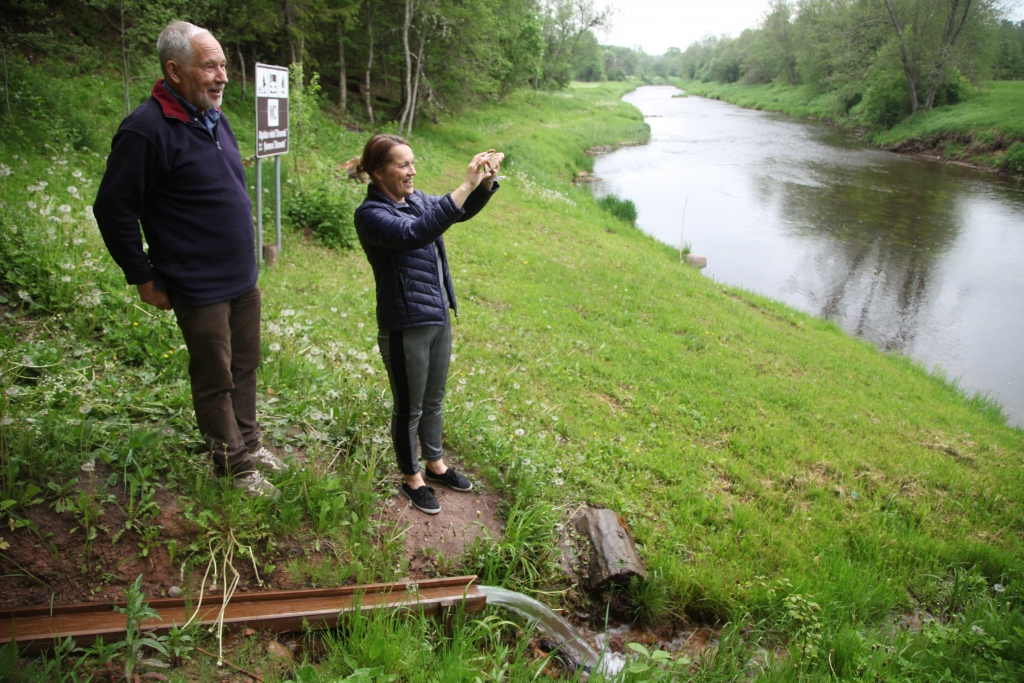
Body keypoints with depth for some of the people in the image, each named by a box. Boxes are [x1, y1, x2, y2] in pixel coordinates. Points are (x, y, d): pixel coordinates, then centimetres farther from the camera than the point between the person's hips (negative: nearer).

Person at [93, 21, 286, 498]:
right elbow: (114, 210, -14)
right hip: (200, 289, -7)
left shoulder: (214, 118, 8)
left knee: (245, 367, 17)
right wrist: (143, 279, -10)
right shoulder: (146, 130, -18)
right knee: (216, 379, 7)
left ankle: (249, 443, 35)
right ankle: (234, 465, 22)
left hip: (244, 279, 7)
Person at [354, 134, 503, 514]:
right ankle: (412, 479, 31)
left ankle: (435, 464, 42)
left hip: (439, 318, 8)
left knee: (433, 401, 23)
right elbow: (415, 234, -36)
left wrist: (487, 180, -14)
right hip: (405, 328, -8)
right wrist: (466, 184, -37)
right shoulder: (370, 215, -19)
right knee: (409, 408, 11)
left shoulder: (416, 199, 5)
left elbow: (463, 211, 8)